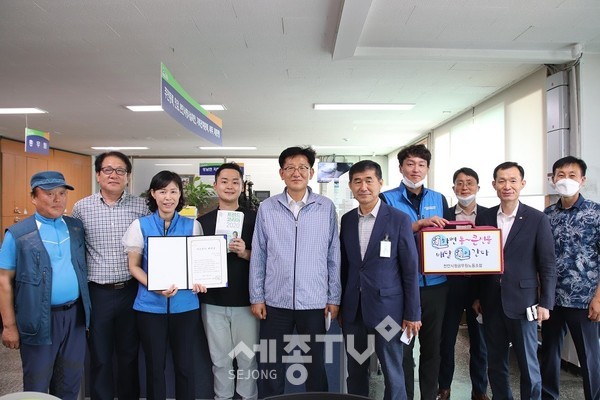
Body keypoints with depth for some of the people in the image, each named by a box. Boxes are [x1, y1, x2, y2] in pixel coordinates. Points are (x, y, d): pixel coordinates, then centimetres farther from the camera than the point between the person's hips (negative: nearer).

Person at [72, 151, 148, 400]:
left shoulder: (140, 206, -1)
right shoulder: (81, 207, 0)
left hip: (131, 291, 1)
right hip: (97, 293, 0)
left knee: (129, 354, 16)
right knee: (100, 358, 12)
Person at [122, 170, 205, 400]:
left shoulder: (192, 226, 3)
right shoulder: (140, 225, 0)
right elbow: (134, 266, 1)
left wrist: (199, 282, -13)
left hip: (185, 304, 1)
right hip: (150, 305, 0)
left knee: (184, 363, 9)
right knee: (155, 364, 10)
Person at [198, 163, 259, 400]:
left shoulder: (254, 218, -1)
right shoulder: (203, 221, 5)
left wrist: (245, 253, -20)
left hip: (245, 301, -1)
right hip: (213, 302, 2)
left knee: (248, 358, 8)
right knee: (220, 359, 13)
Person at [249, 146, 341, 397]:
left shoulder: (326, 207, -1)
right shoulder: (267, 208, 0)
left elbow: (333, 256, 2)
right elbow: (258, 256, 3)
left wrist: (334, 298, 1)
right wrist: (256, 297, 2)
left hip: (314, 302, 0)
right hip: (275, 302, 1)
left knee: (315, 366, 14)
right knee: (271, 366, 12)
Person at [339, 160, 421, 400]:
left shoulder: (399, 220, -7)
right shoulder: (347, 220, 5)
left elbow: (410, 269, -6)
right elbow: (344, 265, 10)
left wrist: (412, 313, -6)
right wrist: (340, 304, 11)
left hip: (387, 308, -4)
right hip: (353, 309, 4)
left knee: (392, 373, 8)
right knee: (355, 371, 15)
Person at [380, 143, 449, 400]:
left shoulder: (439, 199, 8)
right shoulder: (388, 199, -3)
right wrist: (419, 224, -25)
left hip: (435, 284, 4)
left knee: (432, 345, 15)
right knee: (403, 347, 7)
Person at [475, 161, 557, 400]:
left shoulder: (537, 219, -4)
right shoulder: (485, 217, 5)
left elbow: (548, 265, -3)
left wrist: (545, 303, -7)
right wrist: (477, 297, 8)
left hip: (522, 302, -3)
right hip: (491, 302, 3)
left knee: (528, 364, 7)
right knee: (495, 363, 14)